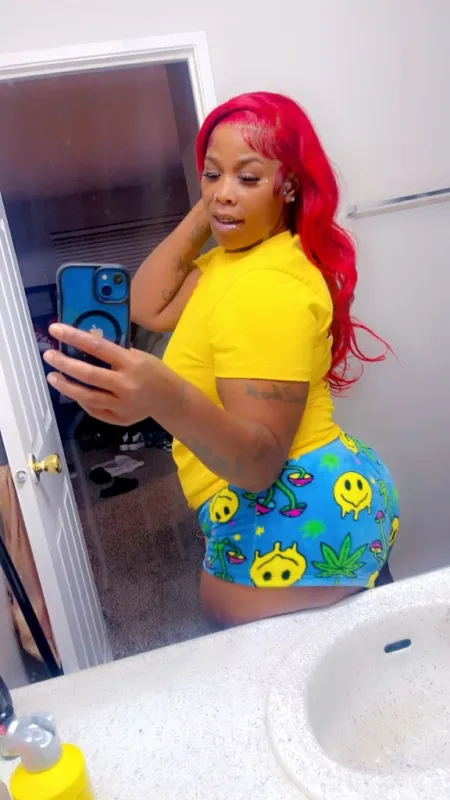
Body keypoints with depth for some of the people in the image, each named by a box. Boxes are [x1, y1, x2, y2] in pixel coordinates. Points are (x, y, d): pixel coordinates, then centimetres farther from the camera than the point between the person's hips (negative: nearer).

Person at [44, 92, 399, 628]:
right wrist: (202, 213, 0)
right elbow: (149, 308, 2)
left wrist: (168, 400, -42)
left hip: (297, 517, -10)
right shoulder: (235, 254, 10)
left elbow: (261, 461, -25)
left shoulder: (269, 284, -21)